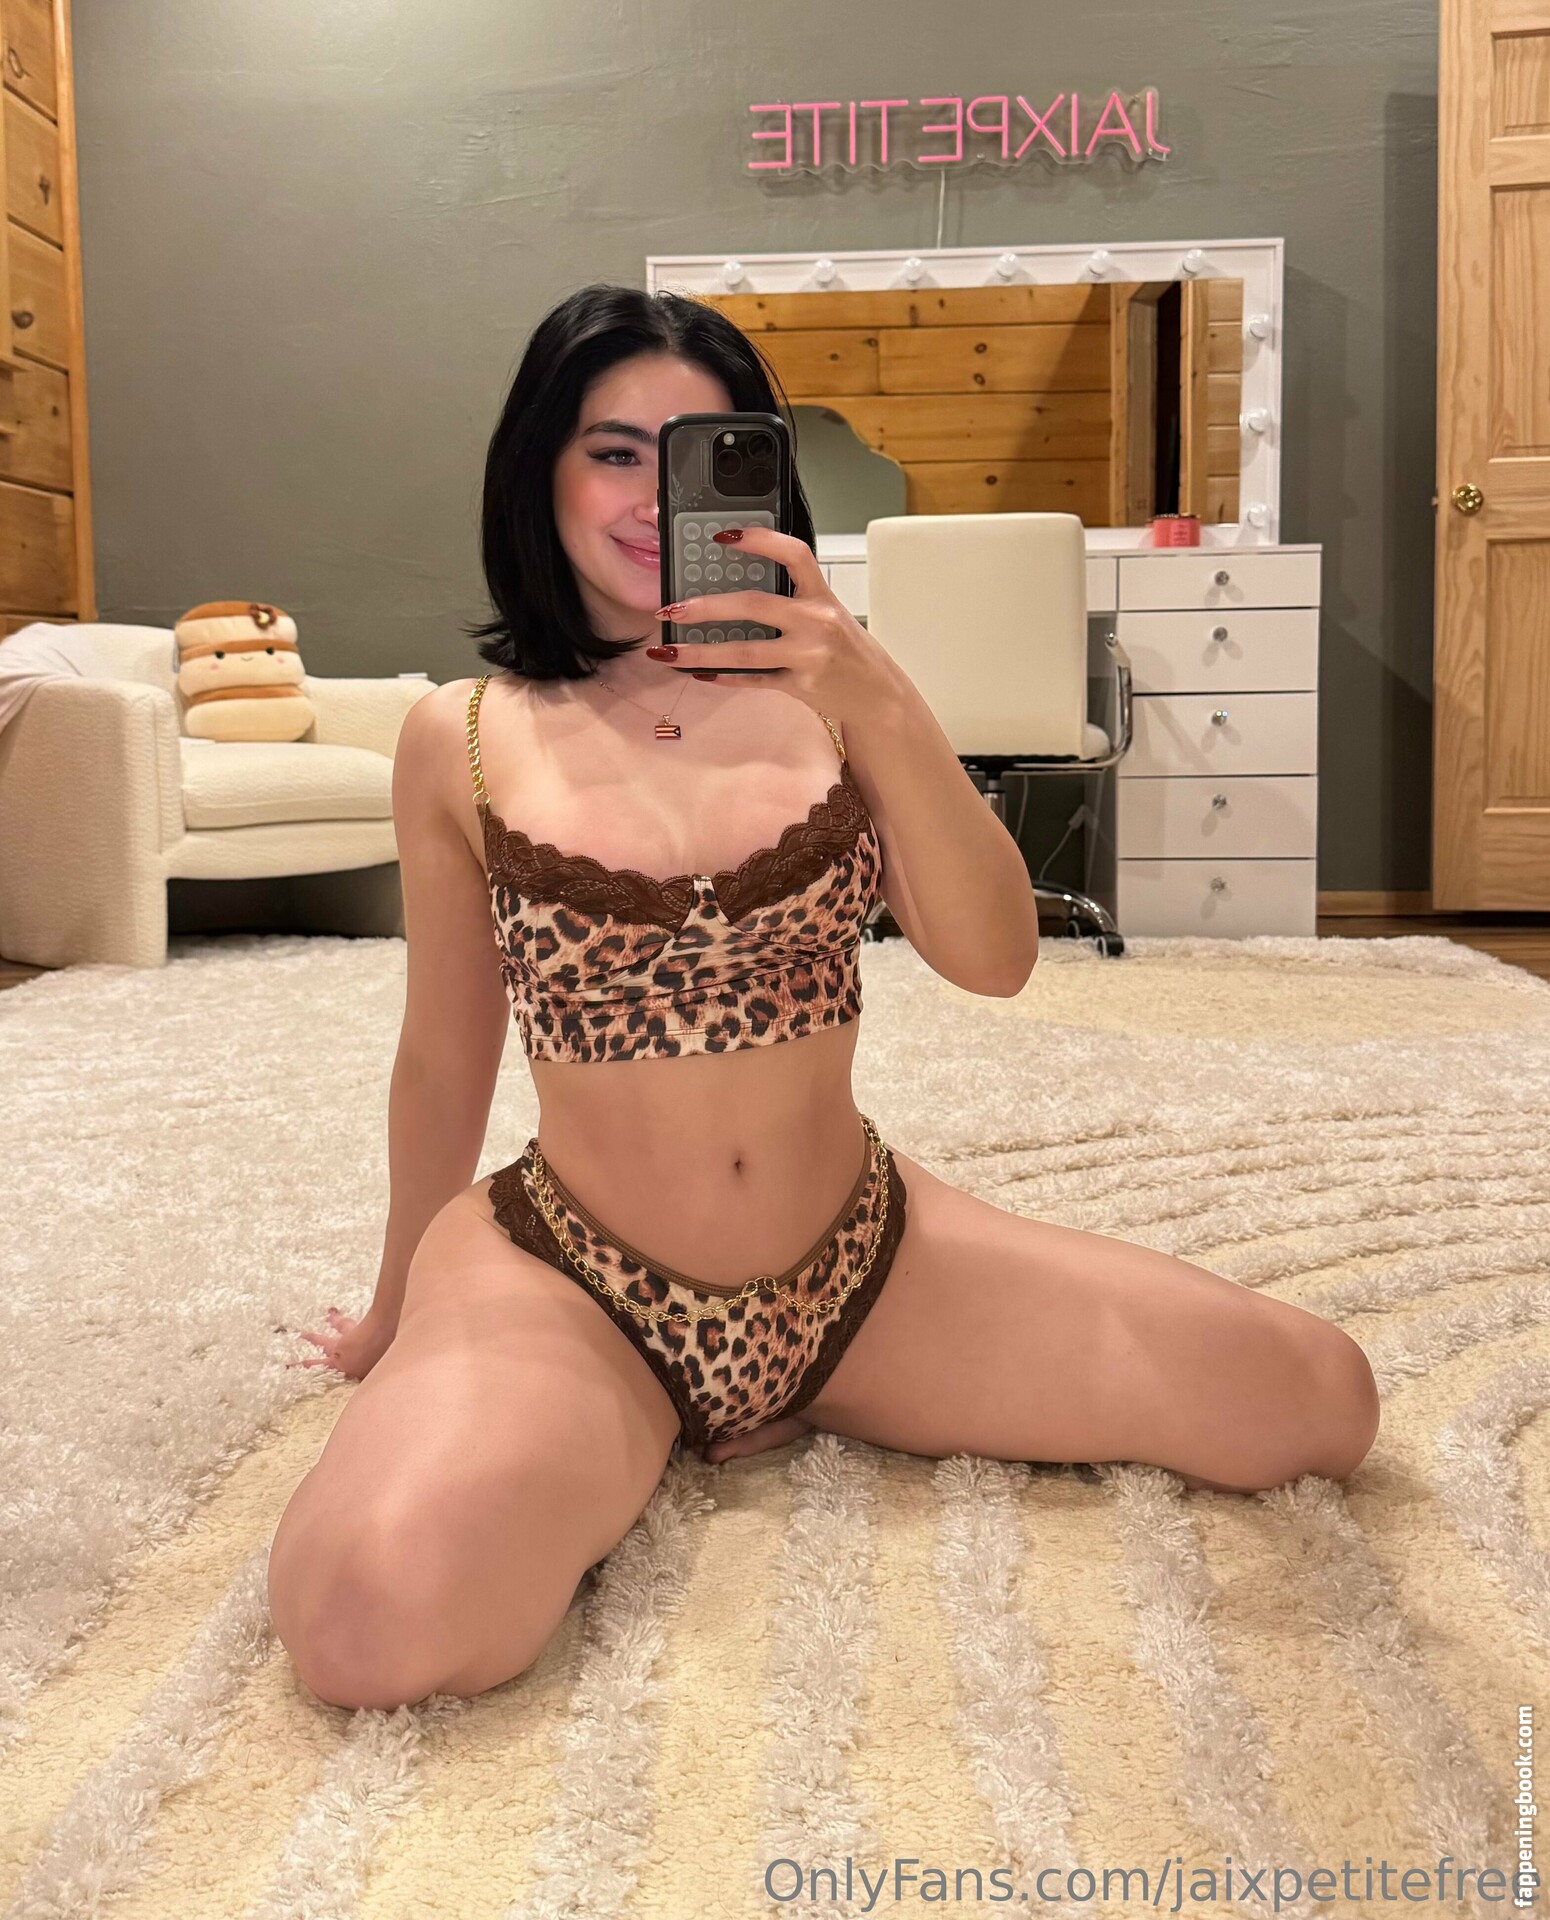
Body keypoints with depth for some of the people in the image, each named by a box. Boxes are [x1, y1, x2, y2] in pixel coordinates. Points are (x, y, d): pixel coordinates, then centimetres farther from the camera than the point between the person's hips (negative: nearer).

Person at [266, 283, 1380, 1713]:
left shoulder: (821, 695, 2)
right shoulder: (465, 741, -1)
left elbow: (995, 959, -11)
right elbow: (443, 1064, 9)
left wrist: (880, 706, -26)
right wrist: (399, 1317, 20)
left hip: (861, 1262, 3)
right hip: (573, 1283, -3)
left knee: (1321, 1404, -4)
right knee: (373, 1618, -34)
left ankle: (820, 1402, 12)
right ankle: (628, 1449, 2)